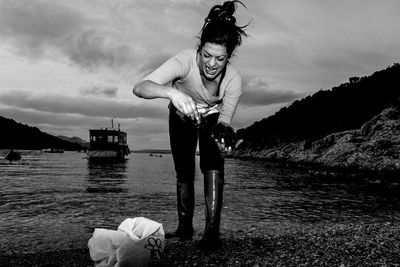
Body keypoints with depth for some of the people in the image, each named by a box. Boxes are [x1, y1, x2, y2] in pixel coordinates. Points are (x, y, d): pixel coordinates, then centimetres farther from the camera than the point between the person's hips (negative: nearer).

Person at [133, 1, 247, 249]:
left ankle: (212, 231, -13)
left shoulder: (234, 79, -31)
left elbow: (225, 119, -21)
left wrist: (224, 134, -44)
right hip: (182, 117, 0)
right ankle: (185, 228, 19)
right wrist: (171, 92, -67)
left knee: (213, 168, -20)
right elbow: (140, 87, -48)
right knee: (184, 174, 2)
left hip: (212, 117, 0)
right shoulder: (185, 61, -38)